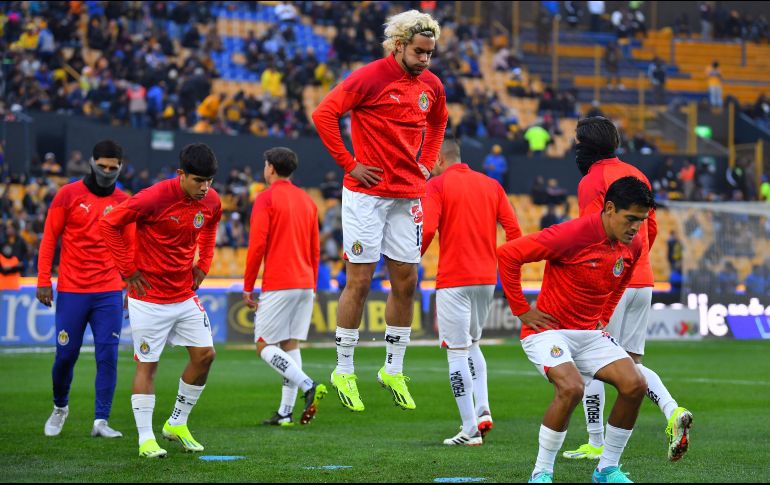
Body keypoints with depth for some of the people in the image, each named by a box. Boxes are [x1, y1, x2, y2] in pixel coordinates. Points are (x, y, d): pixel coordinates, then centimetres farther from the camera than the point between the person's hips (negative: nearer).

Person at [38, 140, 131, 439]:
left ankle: (101, 420, 0)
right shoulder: (69, 195, 0)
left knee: (108, 355, -5)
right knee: (66, 354, 4)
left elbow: (130, 247, 13)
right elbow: (49, 238, 2)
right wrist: (43, 281, -4)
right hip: (71, 291, -2)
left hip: (109, 293, 2)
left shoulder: (124, 202, 7)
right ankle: (60, 408, 29)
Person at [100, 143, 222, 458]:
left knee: (205, 355, 2)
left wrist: (203, 264, 10)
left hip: (185, 296, 6)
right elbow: (109, 224, -15)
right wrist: (129, 269, -13)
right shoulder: (154, 198, -21)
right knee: (147, 365, -1)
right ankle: (146, 439, 5)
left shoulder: (211, 201, -2)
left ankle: (177, 424, 18)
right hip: (149, 298, -6)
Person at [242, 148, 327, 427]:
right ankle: (285, 412, 5)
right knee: (290, 345, 9)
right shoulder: (307, 200, 15)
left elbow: (257, 245, -12)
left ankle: (308, 386, -21)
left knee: (264, 346, -2)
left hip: (278, 285, -7)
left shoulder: (266, 199, -6)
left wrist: (247, 287, -6)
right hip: (305, 284, 7)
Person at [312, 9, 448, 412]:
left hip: (408, 195, 6)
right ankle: (344, 371, 8)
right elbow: (324, 114, -15)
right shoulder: (371, 77, -12)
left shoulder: (431, 85, 8)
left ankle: (393, 370, 18)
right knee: (359, 280, -2)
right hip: (367, 193, -6)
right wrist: (349, 164, -13)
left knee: (406, 281, 7)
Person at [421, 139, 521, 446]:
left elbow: (427, 229, -17)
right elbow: (513, 230, 6)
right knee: (472, 344, 23)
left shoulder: (437, 185, -4)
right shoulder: (490, 185, 11)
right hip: (487, 279, 6)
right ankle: (483, 409, 7)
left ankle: (470, 429, -3)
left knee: (457, 351, -1)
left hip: (453, 280, -6)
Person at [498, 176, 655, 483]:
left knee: (635, 385, -12)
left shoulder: (633, 246, 1)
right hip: (549, 331, -7)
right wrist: (521, 310, -15)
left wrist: (604, 317, 14)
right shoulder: (573, 235, -23)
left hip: (590, 333, 7)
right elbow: (507, 254, -19)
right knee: (571, 388, -31)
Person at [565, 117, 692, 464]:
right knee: (631, 363, 13)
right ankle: (673, 412, -10)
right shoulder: (636, 175, 14)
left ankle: (596, 445, 3)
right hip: (643, 281, 8)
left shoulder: (592, 181, -9)